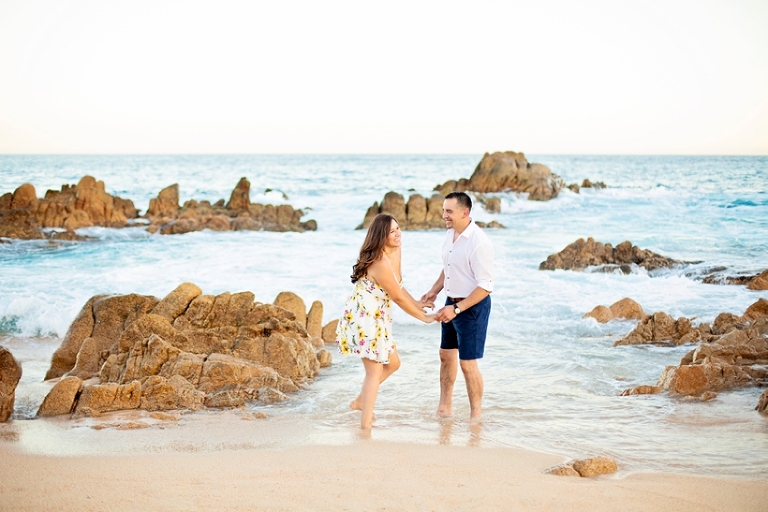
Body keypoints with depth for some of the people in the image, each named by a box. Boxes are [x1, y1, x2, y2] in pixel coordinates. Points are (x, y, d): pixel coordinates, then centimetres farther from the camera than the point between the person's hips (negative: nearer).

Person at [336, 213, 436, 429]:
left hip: (376, 318, 10)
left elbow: (398, 286, 15)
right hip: (364, 317, -10)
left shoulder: (393, 252, 5)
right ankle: (365, 424, 4)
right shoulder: (381, 263, -25)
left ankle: (360, 401, 34)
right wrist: (424, 317, -7)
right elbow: (398, 298, -17)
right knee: (375, 370, -2)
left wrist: (417, 303, 8)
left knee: (392, 363, 20)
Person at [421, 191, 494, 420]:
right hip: (452, 302, 9)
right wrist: (434, 290, 5)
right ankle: (445, 406, 33)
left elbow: (485, 286, -25)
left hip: (473, 306, -9)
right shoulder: (450, 234, 1)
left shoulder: (478, 243, -25)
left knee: (467, 363, -3)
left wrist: (457, 309, -27)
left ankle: (476, 415, 11)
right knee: (446, 354, 18)